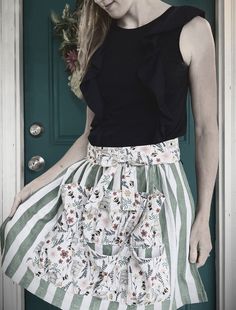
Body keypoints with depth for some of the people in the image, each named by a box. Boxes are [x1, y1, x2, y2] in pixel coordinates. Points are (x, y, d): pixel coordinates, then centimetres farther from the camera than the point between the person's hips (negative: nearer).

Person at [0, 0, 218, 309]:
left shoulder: (190, 28, -2)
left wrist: (203, 217, -5)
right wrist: (38, 183, 6)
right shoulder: (100, 37, 12)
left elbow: (206, 129, -2)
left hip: (156, 184, -4)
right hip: (94, 184, 4)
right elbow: (90, 133, 12)